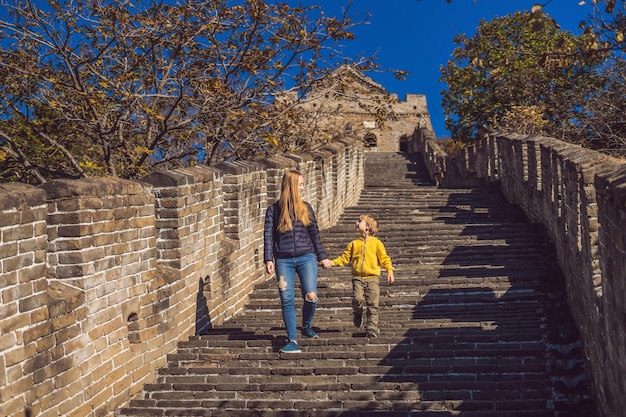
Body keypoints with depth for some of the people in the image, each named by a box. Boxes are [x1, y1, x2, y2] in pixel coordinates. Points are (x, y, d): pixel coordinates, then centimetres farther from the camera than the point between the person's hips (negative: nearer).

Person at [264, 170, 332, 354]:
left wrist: (322, 256, 14)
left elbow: (314, 233, 14)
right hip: (284, 260, -1)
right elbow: (268, 235, 0)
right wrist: (268, 260, -9)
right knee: (287, 300, -5)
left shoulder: (305, 207, 9)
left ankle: (306, 327, 20)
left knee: (311, 297, -9)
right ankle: (292, 340, 2)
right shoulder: (274, 210, 3)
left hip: (306, 258, 1)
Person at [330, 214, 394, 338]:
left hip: (372, 278, -1)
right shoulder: (354, 244, 12)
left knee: (372, 305, -5)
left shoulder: (376, 243, 5)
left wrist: (390, 271, -8)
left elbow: (384, 258, 3)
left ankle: (372, 329, 1)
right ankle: (358, 314, 13)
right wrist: (332, 262, 1)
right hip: (358, 278, 1)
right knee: (357, 299, -18)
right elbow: (344, 258, 13)